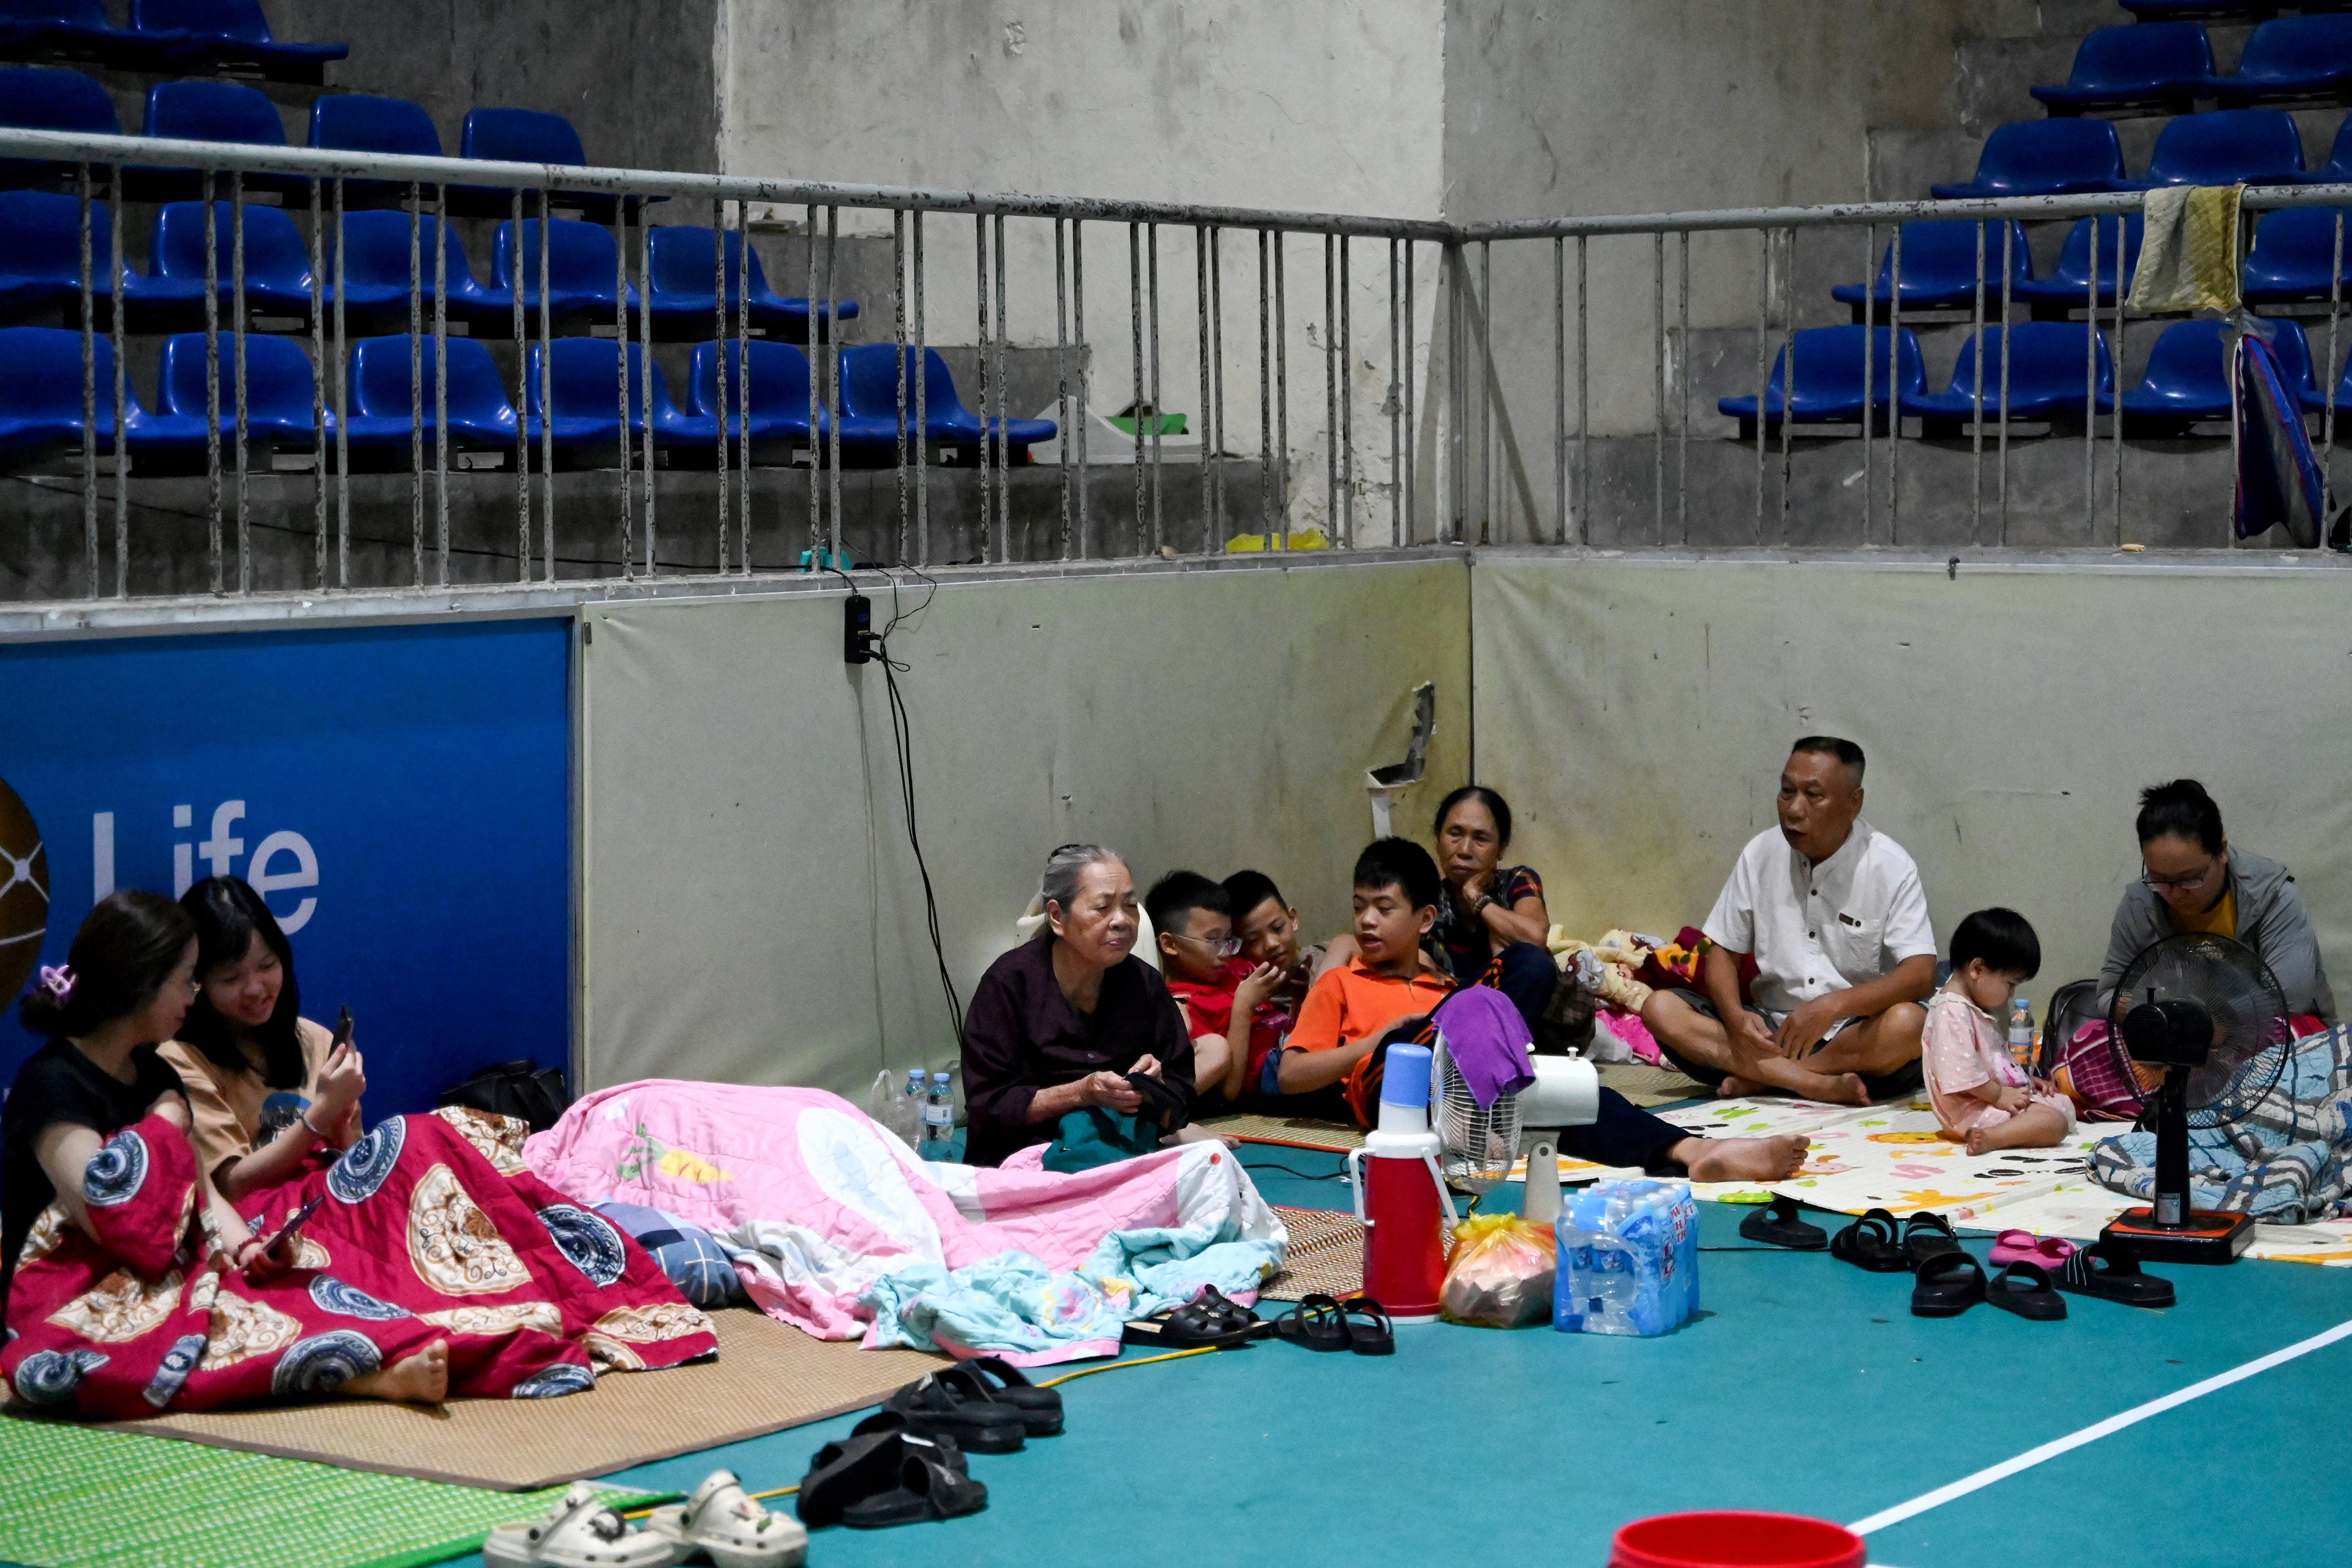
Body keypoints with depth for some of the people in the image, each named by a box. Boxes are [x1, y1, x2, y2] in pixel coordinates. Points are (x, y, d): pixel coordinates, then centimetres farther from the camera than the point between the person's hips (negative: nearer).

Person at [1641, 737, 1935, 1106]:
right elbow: (1721, 951, 6)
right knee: (1660, 1008, -19)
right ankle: (1820, 1084, -31)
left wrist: (1834, 1005, -33)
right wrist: (1736, 1017, -17)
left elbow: (1922, 974, -17)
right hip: (1770, 1029, 3)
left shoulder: (1890, 866, -8)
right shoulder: (1760, 854, 3)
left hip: (1855, 1035, -3)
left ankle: (1760, 1078, -23)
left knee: (1909, 1022, -36)